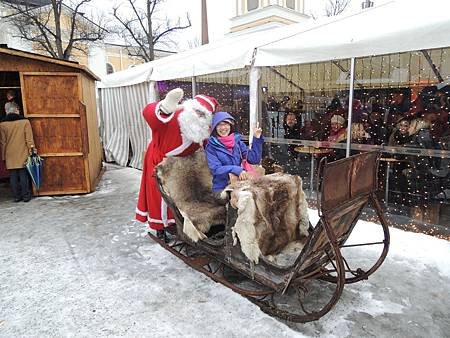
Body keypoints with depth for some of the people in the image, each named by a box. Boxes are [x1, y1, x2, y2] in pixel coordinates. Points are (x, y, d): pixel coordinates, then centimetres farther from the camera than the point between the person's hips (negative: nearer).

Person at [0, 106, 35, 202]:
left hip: (10, 156, 2)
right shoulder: (25, 121, -6)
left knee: (13, 176, 7)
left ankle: (17, 196, 13)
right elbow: (29, 139, -6)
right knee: (24, 175, 3)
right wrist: (31, 150, 3)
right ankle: (26, 196, 7)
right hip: (23, 154, -1)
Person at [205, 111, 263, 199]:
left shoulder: (237, 142, 8)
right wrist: (236, 170, -25)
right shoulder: (211, 147, -2)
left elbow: (254, 159, 1)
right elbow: (215, 169, -13)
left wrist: (257, 139, -7)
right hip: (221, 188, -3)